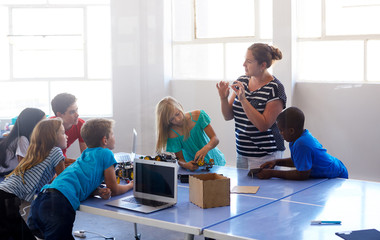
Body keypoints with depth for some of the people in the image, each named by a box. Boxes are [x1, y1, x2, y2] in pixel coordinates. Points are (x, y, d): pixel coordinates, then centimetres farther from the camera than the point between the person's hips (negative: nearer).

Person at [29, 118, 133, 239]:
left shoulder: (85, 154, 28)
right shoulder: (106, 154, 6)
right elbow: (114, 190, 11)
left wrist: (99, 191, 9)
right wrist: (131, 185, 30)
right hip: (60, 202, -9)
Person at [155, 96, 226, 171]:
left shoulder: (198, 116, -12)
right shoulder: (172, 134, -15)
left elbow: (215, 139, -15)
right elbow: (180, 159, -9)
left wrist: (205, 148, -37)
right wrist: (186, 165, -34)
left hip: (214, 160, -1)